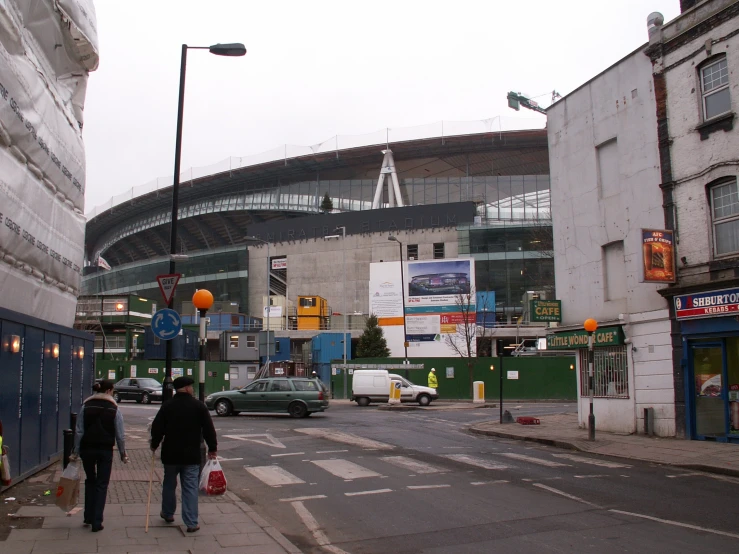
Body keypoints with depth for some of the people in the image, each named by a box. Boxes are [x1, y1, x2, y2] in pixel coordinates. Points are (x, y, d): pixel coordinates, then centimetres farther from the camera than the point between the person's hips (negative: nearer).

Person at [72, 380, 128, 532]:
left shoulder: (86, 406, 0)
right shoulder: (114, 409, -5)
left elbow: (79, 431, -2)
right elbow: (120, 434, -4)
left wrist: (76, 451, 4)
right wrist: (123, 454, 6)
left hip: (87, 448, 2)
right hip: (105, 450, -2)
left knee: (90, 481, 21)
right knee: (102, 485, 5)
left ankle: (88, 517, 24)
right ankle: (97, 522, 3)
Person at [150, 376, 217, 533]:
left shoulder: (167, 406, -2)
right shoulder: (199, 406, -6)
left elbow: (157, 429, 0)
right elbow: (209, 429, -4)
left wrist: (154, 445, 16)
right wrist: (213, 448, 6)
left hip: (170, 454, 2)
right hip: (191, 455, -2)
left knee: (169, 484, 21)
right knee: (190, 488, 1)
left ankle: (168, 513, 36)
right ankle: (191, 523, -1)